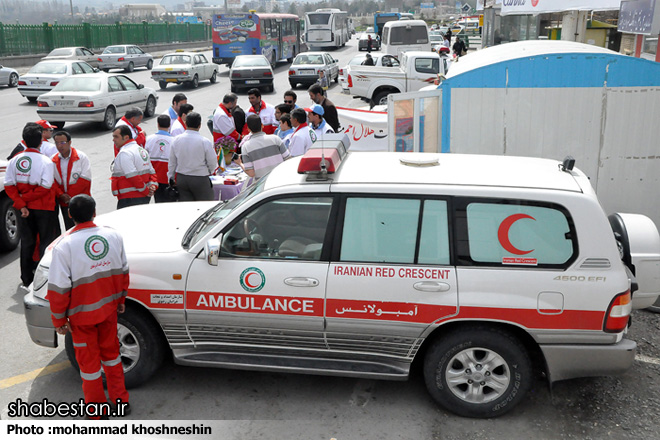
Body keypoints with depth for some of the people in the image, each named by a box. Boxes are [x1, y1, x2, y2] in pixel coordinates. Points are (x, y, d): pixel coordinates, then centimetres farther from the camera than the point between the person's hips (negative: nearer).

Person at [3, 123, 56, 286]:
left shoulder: (15, 160, -2)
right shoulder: (46, 161, -15)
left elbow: (9, 185, -6)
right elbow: (45, 187, -22)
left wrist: (20, 204, -9)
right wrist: (25, 198, -12)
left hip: (25, 209, 4)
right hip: (44, 208, -4)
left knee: (27, 242, 15)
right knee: (45, 242, 8)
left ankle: (27, 279, 24)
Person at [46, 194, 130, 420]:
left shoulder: (65, 246, -21)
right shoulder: (113, 236, -9)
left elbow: (59, 288, -17)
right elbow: (123, 272, 3)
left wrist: (59, 319, -4)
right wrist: (121, 299, 17)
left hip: (82, 314, -3)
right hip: (108, 308, 4)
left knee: (89, 360, 13)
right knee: (110, 351, 23)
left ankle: (96, 411, 29)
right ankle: (121, 401, 33)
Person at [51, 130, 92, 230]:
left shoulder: (81, 157, -4)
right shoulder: (53, 160, 7)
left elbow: (85, 180, -10)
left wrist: (69, 196, -13)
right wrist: (60, 194, -13)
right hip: (64, 203, 3)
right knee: (69, 229, 8)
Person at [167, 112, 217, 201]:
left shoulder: (176, 140, -1)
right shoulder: (205, 142, -14)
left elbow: (172, 162, 7)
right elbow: (213, 163, -6)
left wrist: (171, 178, 20)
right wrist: (209, 172, 16)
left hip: (181, 178, 5)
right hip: (200, 180, -4)